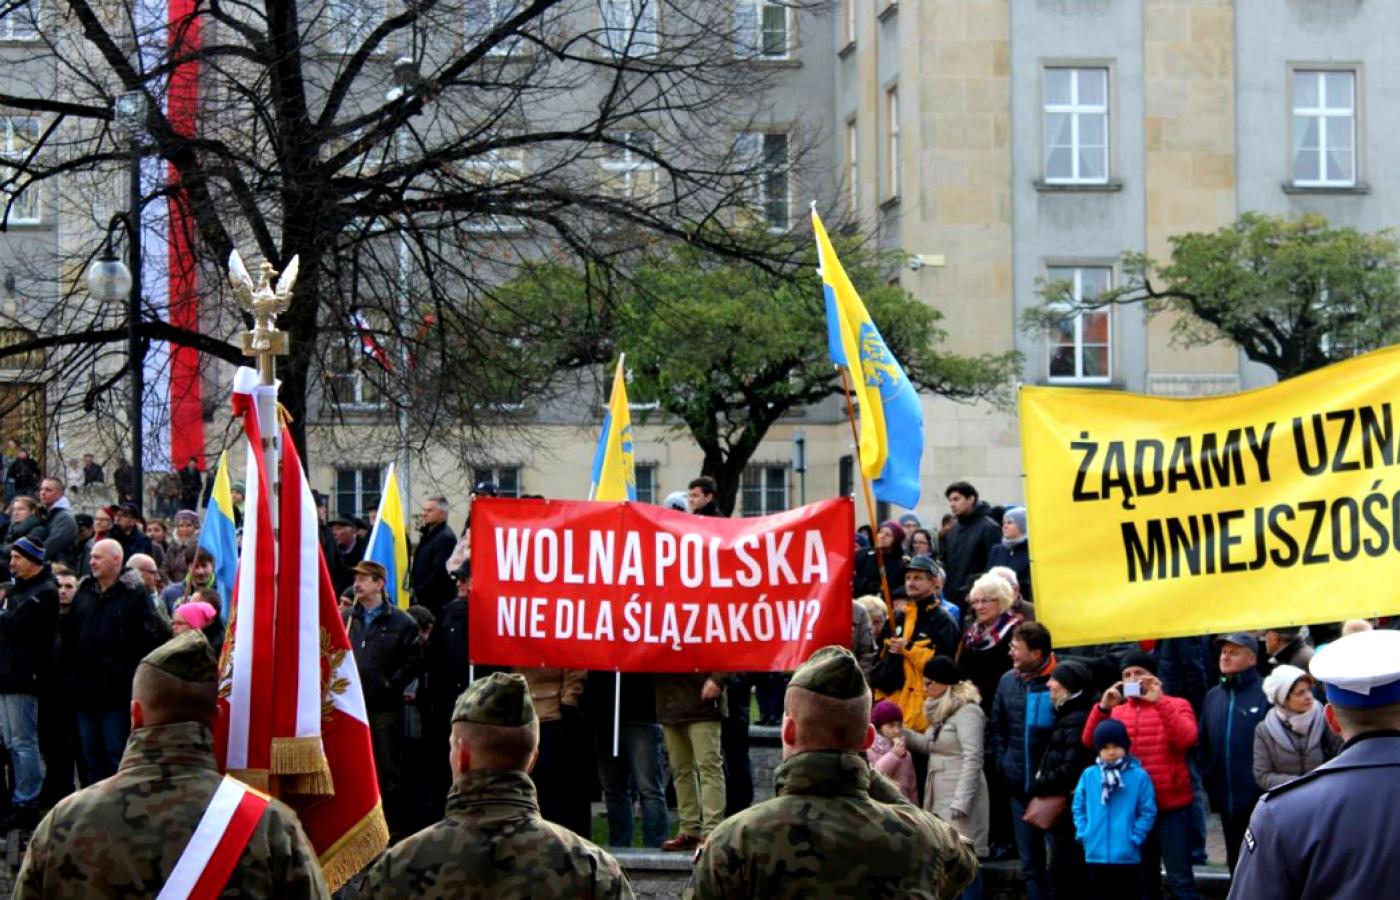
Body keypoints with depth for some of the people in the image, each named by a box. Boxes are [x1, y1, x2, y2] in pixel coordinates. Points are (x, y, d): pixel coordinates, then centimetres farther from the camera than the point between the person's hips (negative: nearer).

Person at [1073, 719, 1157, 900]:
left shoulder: (1139, 776, -8)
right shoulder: (1089, 775, 1)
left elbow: (1148, 812, -6)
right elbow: (1079, 807, 10)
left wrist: (1134, 838, -12)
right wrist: (1084, 834, 0)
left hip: (1128, 856, -3)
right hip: (1096, 855, 3)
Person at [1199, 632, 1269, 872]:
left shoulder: (1266, 693, -9)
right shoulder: (1213, 696, 12)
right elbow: (1203, 743, 18)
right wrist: (1209, 778, 10)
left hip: (1259, 799, -6)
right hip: (1226, 800, 6)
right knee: (1237, 866, 16)